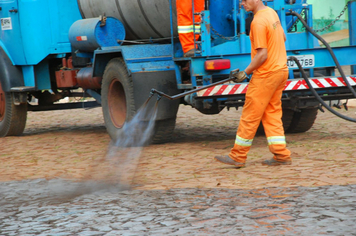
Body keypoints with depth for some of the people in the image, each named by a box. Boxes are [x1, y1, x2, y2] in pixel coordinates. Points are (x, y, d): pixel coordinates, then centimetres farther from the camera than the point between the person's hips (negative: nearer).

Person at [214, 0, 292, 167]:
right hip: (281, 70, 9)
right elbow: (283, 38, 22)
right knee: (272, 114, 13)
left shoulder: (258, 22, -20)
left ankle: (238, 156, 7)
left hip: (265, 75, -9)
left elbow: (262, 55, -21)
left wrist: (246, 72, -12)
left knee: (250, 115, -1)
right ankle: (282, 156, 11)